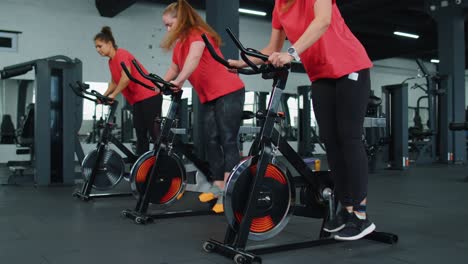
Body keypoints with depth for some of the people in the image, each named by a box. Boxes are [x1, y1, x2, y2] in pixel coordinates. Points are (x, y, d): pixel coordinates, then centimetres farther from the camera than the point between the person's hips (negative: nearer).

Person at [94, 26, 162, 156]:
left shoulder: (121, 54, -12)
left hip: (149, 96, -9)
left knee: (155, 134, -10)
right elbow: (114, 82, 21)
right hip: (138, 100, 9)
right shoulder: (111, 61, 15)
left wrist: (113, 95, -14)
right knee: (141, 136, 8)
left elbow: (126, 78, -22)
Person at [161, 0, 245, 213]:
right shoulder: (179, 44, 14)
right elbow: (174, 69, 17)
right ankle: (218, 186, 13)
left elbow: (194, 58, -31)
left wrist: (179, 81, -42)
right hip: (208, 97, 9)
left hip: (229, 92, -9)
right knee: (211, 141, 6)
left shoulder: (197, 33, -13)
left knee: (227, 140, -11)